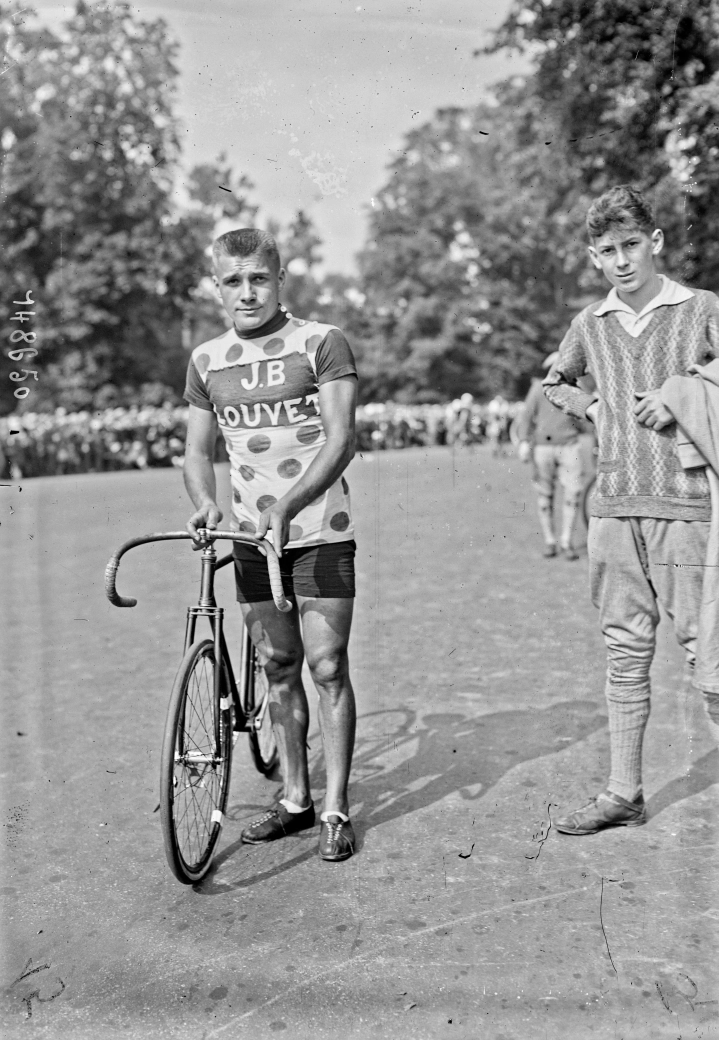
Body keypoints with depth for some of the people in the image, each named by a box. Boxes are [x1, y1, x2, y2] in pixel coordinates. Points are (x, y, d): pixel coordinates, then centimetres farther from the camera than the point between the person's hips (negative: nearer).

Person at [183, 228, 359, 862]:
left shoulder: (320, 343, -5)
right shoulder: (207, 360, 9)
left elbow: (340, 438, -13)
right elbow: (198, 450, 13)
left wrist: (287, 506, -25)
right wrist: (204, 503, -8)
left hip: (319, 531, -4)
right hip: (251, 537, 5)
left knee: (328, 668, -2)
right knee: (279, 668, 12)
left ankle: (336, 808, 10)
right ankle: (295, 798, 25)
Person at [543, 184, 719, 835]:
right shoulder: (590, 325, 12)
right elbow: (555, 382, 29)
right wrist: (590, 408, 11)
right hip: (614, 508, 4)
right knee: (625, 652, 10)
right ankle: (624, 794, 20)